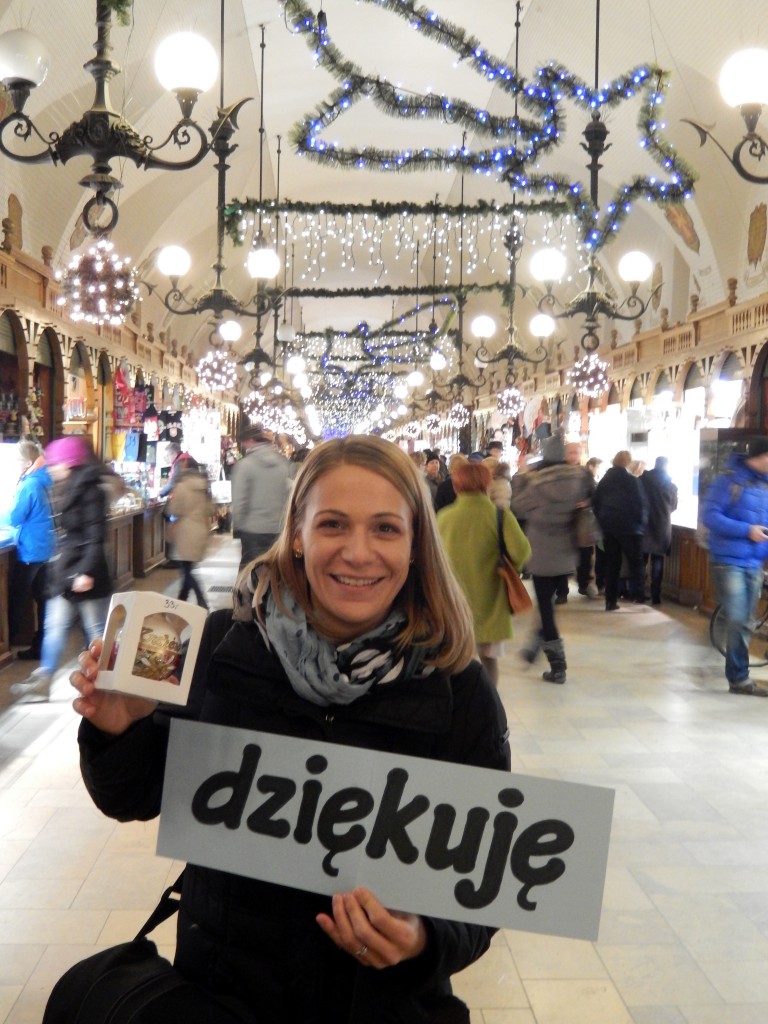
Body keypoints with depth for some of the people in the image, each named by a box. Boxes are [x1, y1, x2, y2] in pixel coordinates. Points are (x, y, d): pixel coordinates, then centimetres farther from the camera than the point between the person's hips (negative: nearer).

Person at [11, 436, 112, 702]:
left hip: (84, 572, -9)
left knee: (96, 629, 4)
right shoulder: (66, 490, 13)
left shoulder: (90, 491, -14)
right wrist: (56, 567, 20)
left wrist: (87, 572, -26)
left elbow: (96, 537, -20)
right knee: (54, 627, 10)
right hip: (63, 571, 9)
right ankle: (42, 682, 15)